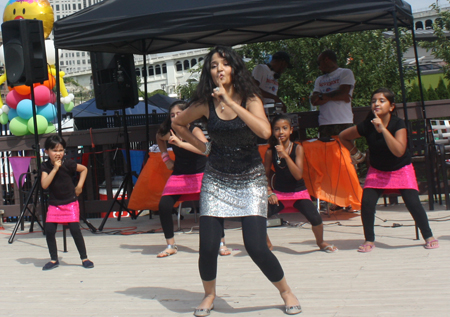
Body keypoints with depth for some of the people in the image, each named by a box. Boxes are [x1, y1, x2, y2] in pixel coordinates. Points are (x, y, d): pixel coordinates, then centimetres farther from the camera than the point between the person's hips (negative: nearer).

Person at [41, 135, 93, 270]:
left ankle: (84, 258, 4)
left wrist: (79, 185, -2)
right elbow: (44, 185, -16)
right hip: (54, 204, 3)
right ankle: (54, 259, 12)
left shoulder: (68, 164, -9)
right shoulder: (46, 166, -3)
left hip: (70, 203, -3)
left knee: (75, 230, -10)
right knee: (49, 231, -4)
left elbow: (84, 169, 6)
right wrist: (54, 169, -21)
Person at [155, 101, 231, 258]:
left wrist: (180, 143, -45)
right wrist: (166, 158, 10)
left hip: (200, 173, -4)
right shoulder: (170, 133, -8)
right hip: (179, 174, 4)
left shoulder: (195, 131, -20)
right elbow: (159, 138, 19)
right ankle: (171, 246, 3)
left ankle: (222, 243, -5)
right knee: (164, 205, -14)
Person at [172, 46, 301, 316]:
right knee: (208, 246, -7)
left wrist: (230, 102, -27)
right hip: (217, 180, 2)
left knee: (256, 247, -13)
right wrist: (202, 146, 6)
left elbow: (265, 131, -27)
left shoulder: (250, 99, -8)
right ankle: (209, 295, 22)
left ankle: (286, 292, 13)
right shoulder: (205, 103, -2)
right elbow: (178, 124, 16)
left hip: (251, 180, -2)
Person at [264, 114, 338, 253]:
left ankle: (321, 242, 12)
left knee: (315, 218, -23)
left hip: (299, 192, -2)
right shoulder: (270, 151, -5)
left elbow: (298, 175, -21)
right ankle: (267, 244, 11)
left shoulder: (297, 148, -11)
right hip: (279, 193, 2)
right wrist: (269, 192, -6)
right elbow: (266, 174, 7)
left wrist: (285, 155, -28)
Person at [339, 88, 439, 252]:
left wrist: (383, 129, -38)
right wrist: (355, 152, -2)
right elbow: (343, 136, 2)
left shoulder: (398, 124, -21)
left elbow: (399, 151, -36)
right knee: (367, 203, -14)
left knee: (413, 203, -15)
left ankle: (429, 237, 5)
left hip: (401, 169, -2)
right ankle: (369, 240, 4)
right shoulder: (367, 126, -16)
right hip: (377, 171, 2)